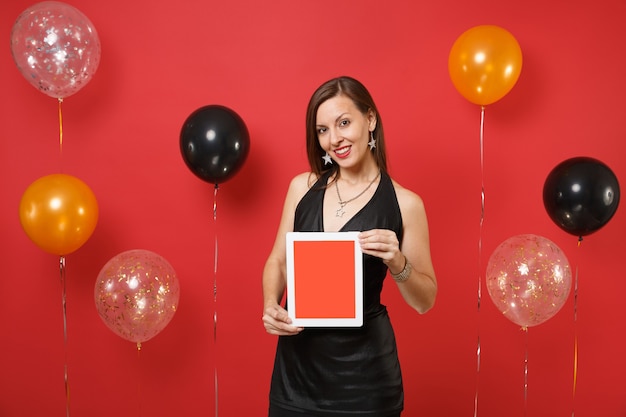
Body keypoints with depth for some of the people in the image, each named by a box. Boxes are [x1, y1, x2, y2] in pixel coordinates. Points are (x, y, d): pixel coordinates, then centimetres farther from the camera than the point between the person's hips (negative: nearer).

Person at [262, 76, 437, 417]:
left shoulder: (404, 203, -8)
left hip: (363, 364, -2)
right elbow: (277, 261, 10)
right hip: (297, 357, 3)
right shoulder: (302, 186, 1)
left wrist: (397, 262, -20)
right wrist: (271, 306, -8)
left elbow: (424, 301, -3)